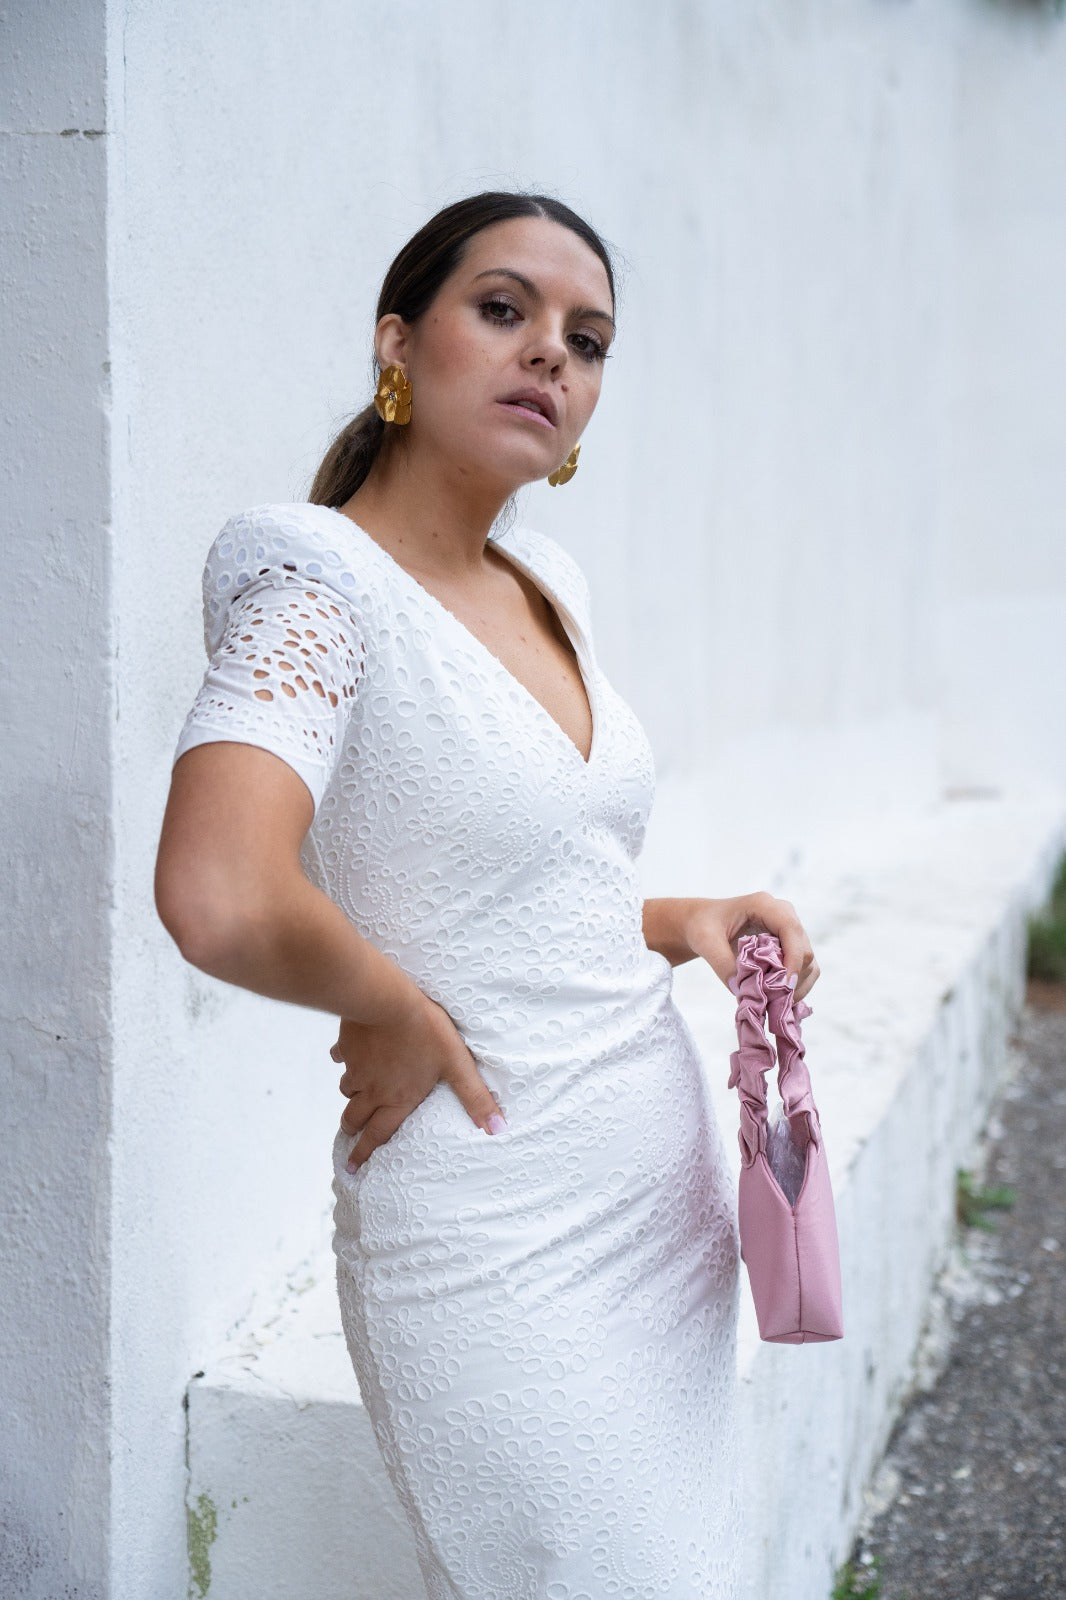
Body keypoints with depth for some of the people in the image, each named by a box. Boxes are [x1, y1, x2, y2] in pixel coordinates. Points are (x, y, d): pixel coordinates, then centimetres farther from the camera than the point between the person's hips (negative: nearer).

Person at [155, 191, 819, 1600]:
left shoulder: (544, 585, 9)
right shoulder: (322, 582, -15)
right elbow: (218, 900, -33)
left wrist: (675, 926, 5)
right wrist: (394, 1011, -17)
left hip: (668, 1213, 8)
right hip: (496, 1256, -8)